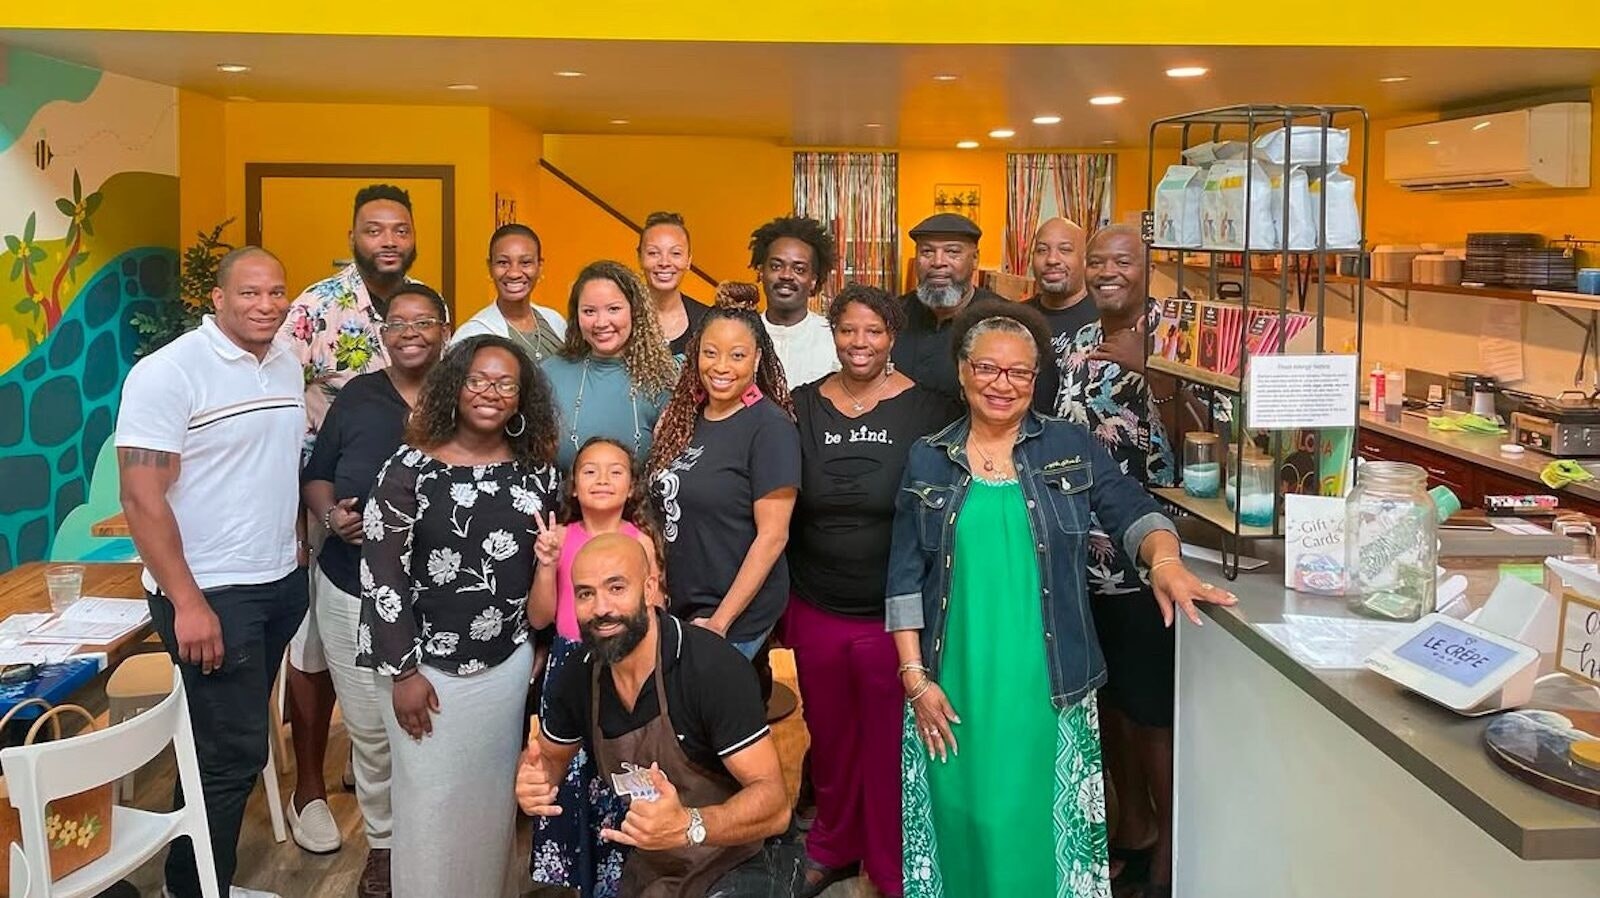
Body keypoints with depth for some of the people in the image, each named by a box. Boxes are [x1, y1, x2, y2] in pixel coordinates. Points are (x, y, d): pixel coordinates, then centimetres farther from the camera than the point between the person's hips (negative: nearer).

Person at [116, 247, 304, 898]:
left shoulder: (287, 366, 8)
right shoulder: (167, 373, -14)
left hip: (281, 584, 7)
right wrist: (187, 603, -19)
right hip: (210, 594, -7)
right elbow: (142, 498, -17)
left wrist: (297, 549, 11)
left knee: (237, 742, 15)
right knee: (233, 751, -4)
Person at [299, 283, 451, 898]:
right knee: (370, 731, 9)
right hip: (353, 592, 2)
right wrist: (329, 515, -10)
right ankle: (382, 842, 29)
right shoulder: (356, 397, 4)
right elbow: (315, 477, 10)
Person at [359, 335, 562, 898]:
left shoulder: (537, 472, 3)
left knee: (492, 797, 14)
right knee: (429, 799, 6)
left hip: (509, 665, 3)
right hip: (427, 665, -3)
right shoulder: (410, 467, -8)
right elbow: (380, 572, -10)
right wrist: (403, 670, -12)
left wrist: (541, 646, 12)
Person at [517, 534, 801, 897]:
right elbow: (548, 755, 12)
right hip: (652, 868, 6)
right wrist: (531, 781, -12)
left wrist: (688, 826, -45)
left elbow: (774, 803, -27)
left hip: (741, 861, -6)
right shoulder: (579, 680, -7)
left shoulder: (714, 669, -26)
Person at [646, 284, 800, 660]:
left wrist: (720, 622, -16)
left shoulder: (770, 428, -15)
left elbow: (772, 536, -16)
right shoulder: (684, 416, 5)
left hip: (736, 614, -6)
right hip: (678, 607, 6)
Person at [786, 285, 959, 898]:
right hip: (817, 611, 3)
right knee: (829, 740, 17)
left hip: (895, 615, -3)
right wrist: (782, 601, 10)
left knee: (890, 748, 8)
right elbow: (781, 512, 10)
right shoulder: (805, 407, 3)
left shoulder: (927, 409, -7)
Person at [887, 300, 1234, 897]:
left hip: (1048, 688, 0)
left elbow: (1133, 511, -4)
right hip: (955, 689, 0)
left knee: (1044, 827, 7)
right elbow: (906, 578, 3)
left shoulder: (1071, 447, 4)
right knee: (964, 826, 8)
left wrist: (1165, 561, -26)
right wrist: (915, 677, -3)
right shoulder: (928, 460, 4)